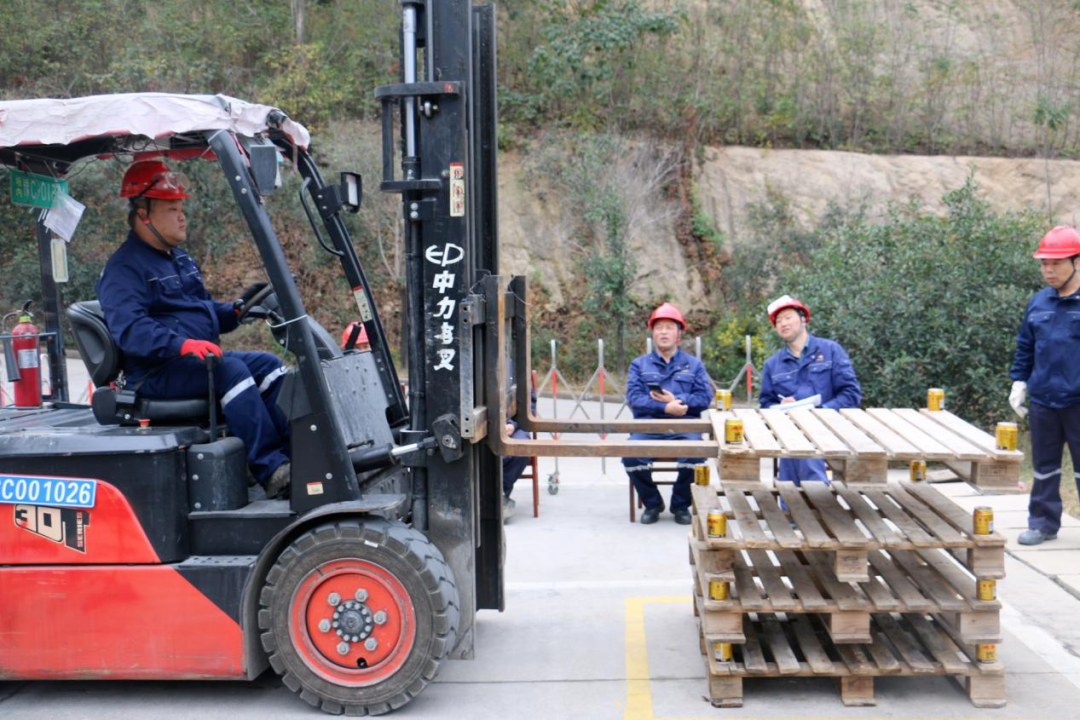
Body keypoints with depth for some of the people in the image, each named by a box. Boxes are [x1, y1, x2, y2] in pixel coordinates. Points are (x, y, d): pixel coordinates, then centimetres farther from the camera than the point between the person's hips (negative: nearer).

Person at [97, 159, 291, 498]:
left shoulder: (180, 259, 22)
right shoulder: (124, 268, -9)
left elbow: (204, 312, 27)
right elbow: (129, 329, -25)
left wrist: (237, 309, 5)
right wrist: (182, 345, -38)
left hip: (200, 358, 9)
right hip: (156, 373, -9)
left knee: (269, 365, -6)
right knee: (231, 370, -30)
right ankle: (270, 470, -35)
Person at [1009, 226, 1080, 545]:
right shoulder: (1038, 302, 8)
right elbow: (1025, 347, 18)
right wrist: (1019, 381, 11)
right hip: (1043, 400, 5)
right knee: (1044, 466, 13)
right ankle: (1043, 523, 23)